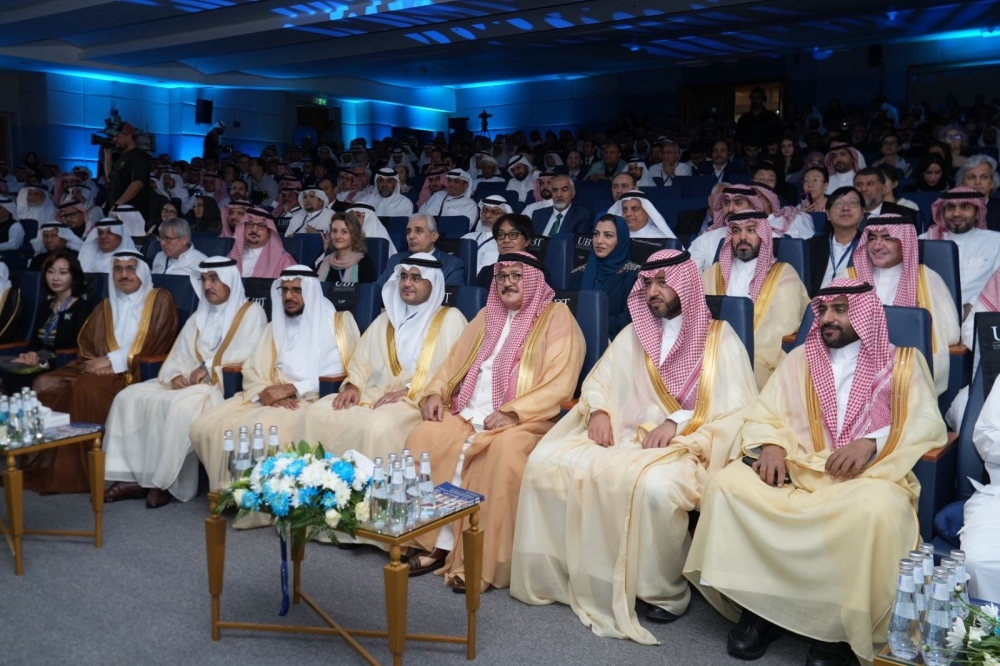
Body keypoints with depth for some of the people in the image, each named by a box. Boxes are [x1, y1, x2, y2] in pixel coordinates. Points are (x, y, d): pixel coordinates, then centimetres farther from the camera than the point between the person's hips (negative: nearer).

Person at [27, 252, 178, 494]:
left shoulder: (160, 300, 4)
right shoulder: (106, 306, 21)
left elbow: (156, 347, -5)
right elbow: (85, 346, 16)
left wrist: (113, 362, -11)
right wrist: (99, 364, -8)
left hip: (139, 373, -6)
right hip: (100, 370, 6)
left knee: (87, 388, -33)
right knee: (45, 384, -17)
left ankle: (81, 471, -26)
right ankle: (49, 464, -16)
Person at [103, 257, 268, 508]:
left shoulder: (251, 312, 1)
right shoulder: (198, 317, 22)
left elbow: (250, 353, -15)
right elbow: (177, 355, 14)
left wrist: (209, 366, -16)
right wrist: (176, 375, -8)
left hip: (226, 385, -7)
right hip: (188, 382, 7)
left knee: (181, 406, -34)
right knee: (130, 398, -10)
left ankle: (164, 481, -22)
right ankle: (133, 476, -12)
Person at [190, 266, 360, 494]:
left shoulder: (336, 323, 2)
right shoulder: (276, 326, 20)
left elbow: (341, 374, -9)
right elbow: (253, 371, 10)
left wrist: (290, 388, -16)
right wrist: (271, 392, -14)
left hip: (314, 399, -6)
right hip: (271, 397, 6)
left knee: (258, 429, -33)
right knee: (205, 425, -13)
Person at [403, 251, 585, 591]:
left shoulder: (556, 317, 3)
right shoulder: (486, 316, 22)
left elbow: (559, 382, -8)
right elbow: (454, 360, 21)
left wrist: (512, 413, -18)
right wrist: (436, 392, 0)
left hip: (522, 420, -5)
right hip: (467, 413, 6)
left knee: (504, 454, -35)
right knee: (422, 440, -20)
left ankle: (481, 562, -26)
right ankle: (435, 541, -13)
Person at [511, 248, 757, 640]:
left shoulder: (720, 339, 1)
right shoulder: (634, 333, 16)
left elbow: (739, 411, -8)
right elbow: (599, 382, 16)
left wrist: (677, 422, -20)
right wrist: (598, 411, -7)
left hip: (688, 446, -5)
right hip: (625, 436, 5)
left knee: (655, 486, -39)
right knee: (546, 461, -16)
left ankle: (665, 590, -13)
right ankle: (566, 574, -5)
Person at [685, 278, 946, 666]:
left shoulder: (904, 362, 11)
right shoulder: (799, 359, 18)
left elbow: (926, 427, -3)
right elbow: (763, 414, 11)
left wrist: (871, 443, -21)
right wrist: (771, 447, -12)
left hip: (870, 473, -3)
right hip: (796, 469, 3)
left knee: (875, 510, -38)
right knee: (728, 484, -23)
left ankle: (843, 624, -18)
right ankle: (758, 605, -13)